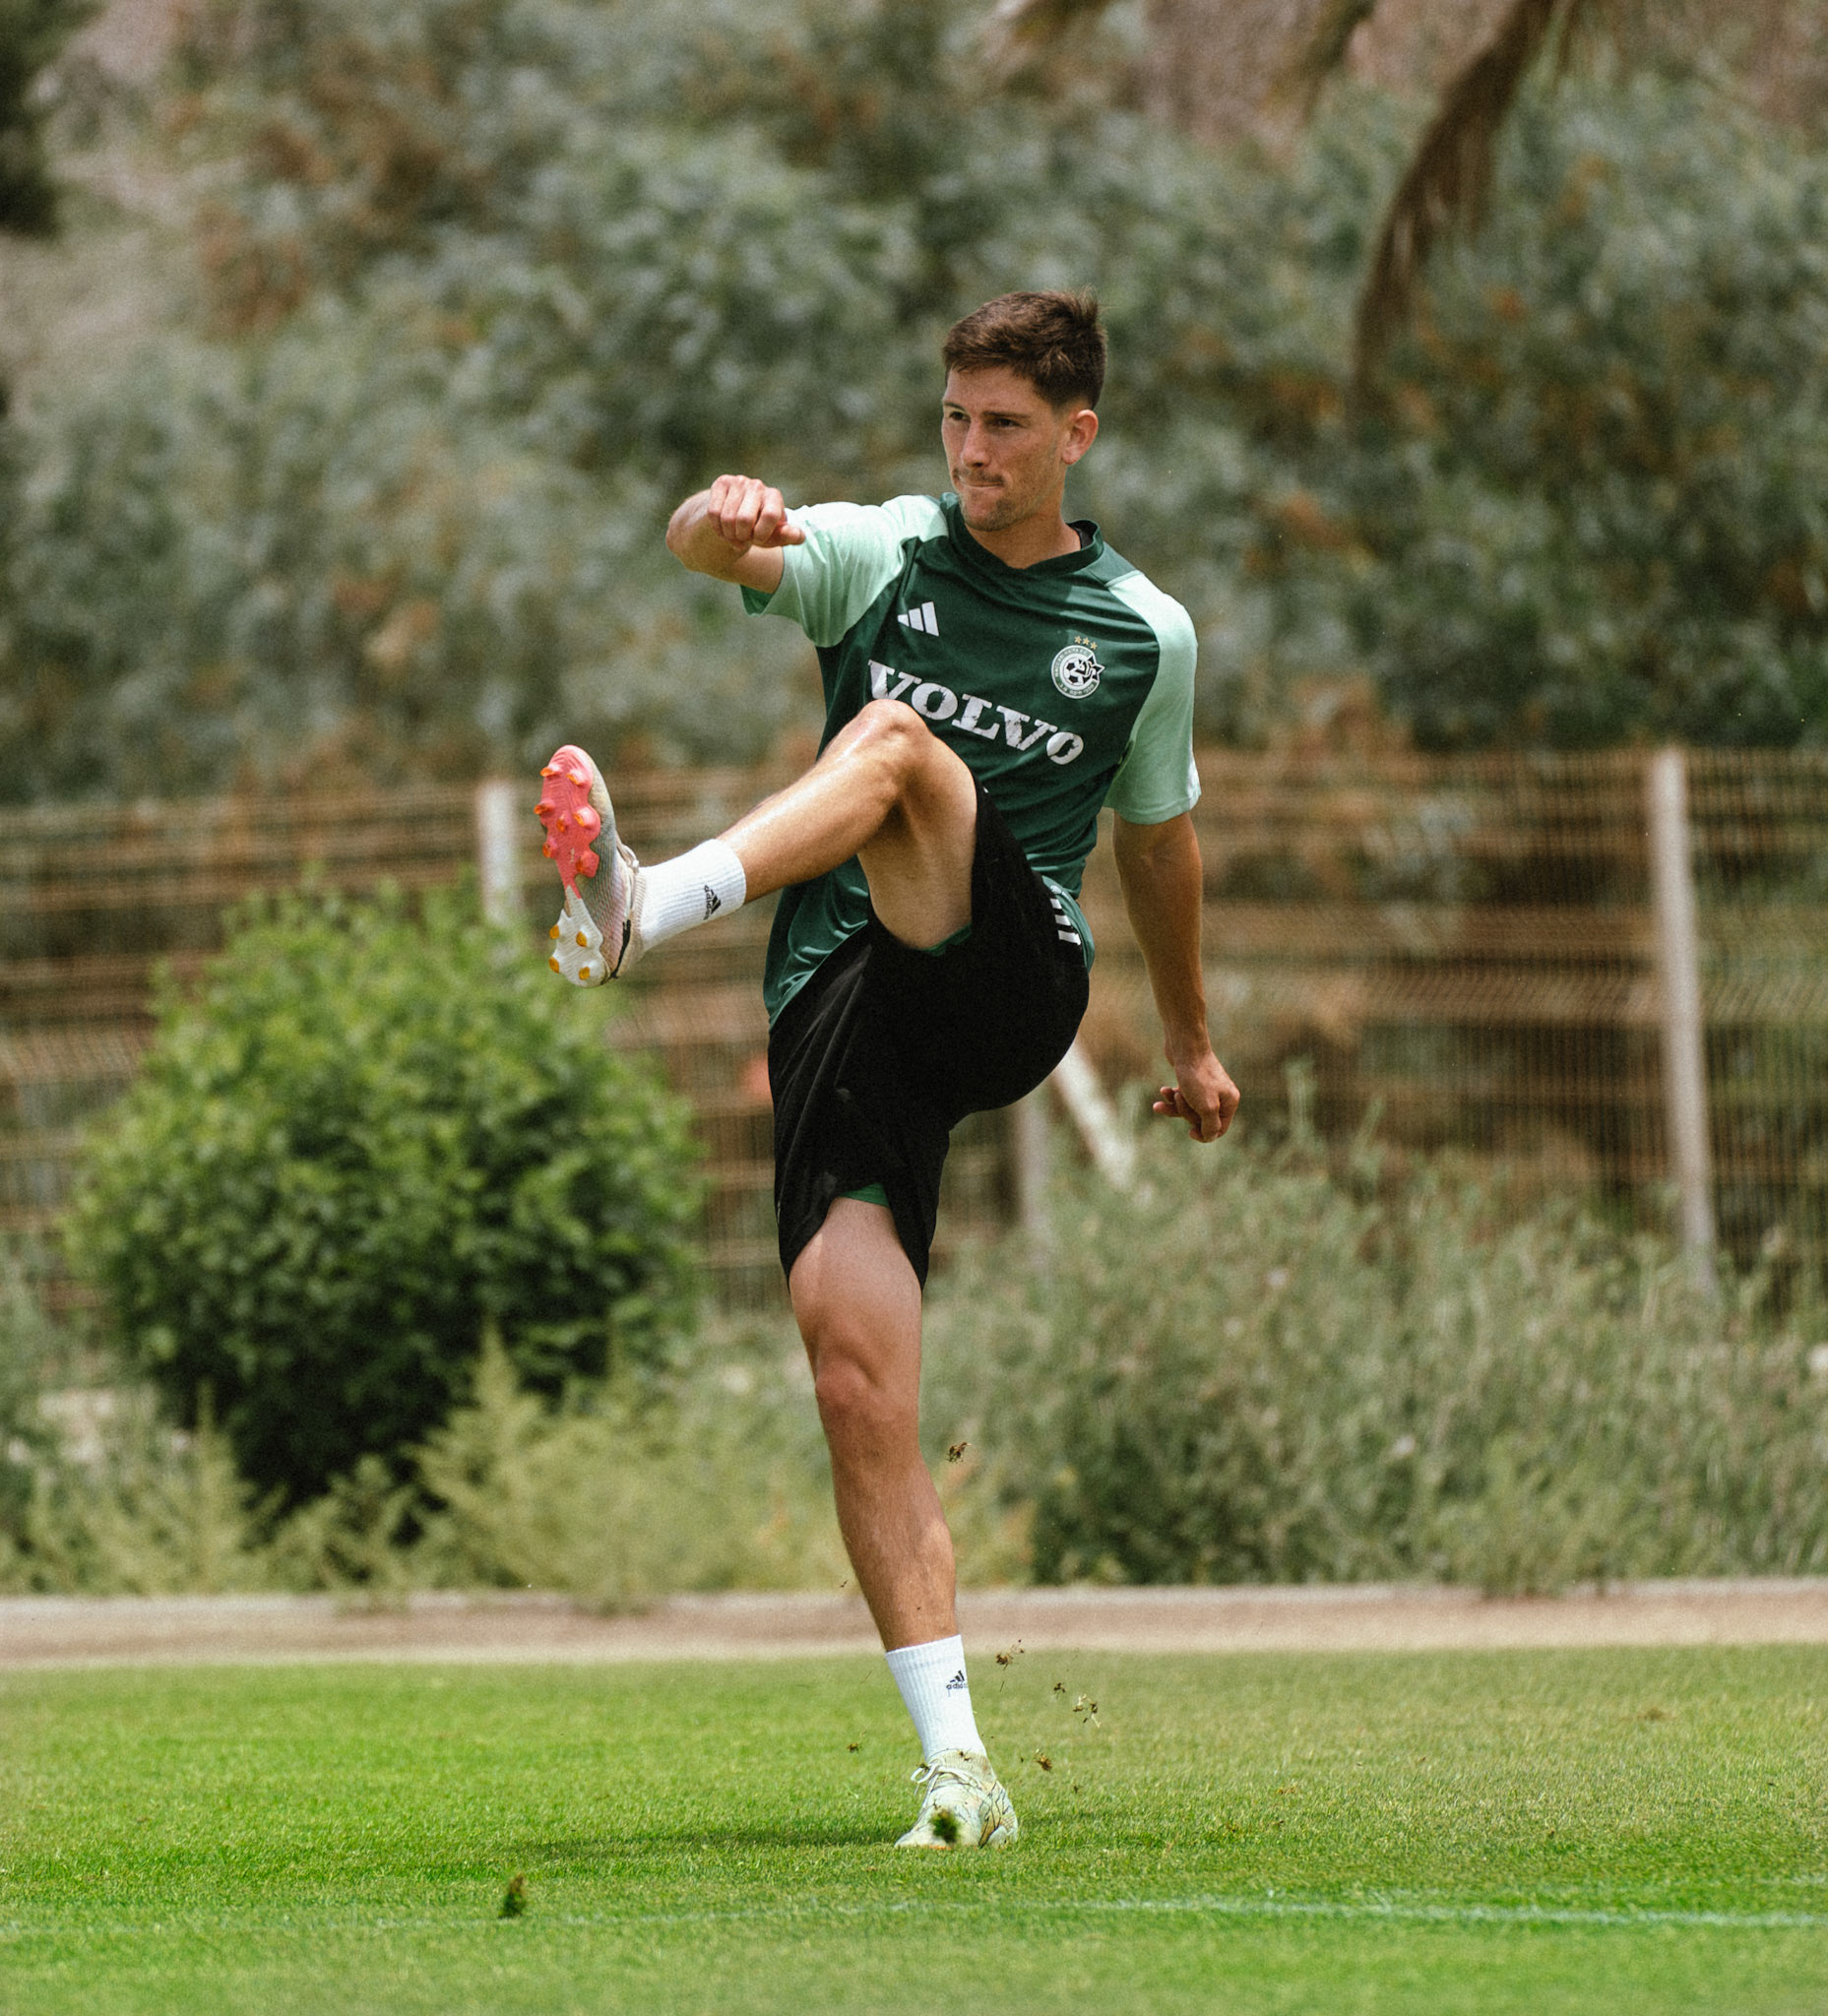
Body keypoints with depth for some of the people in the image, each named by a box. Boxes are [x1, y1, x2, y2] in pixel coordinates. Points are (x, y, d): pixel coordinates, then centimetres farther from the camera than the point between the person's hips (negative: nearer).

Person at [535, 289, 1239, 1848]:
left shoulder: (1144, 635, 13)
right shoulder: (879, 556, 11)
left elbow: (1158, 835, 29)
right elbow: (714, 548, -9)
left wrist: (1191, 1040, 38)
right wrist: (720, 520, -35)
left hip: (1011, 979, -2)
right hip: (844, 1005, 2)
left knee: (896, 744, -30)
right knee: (853, 1361, -14)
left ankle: (649, 909, -57)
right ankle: (958, 1767, -12)